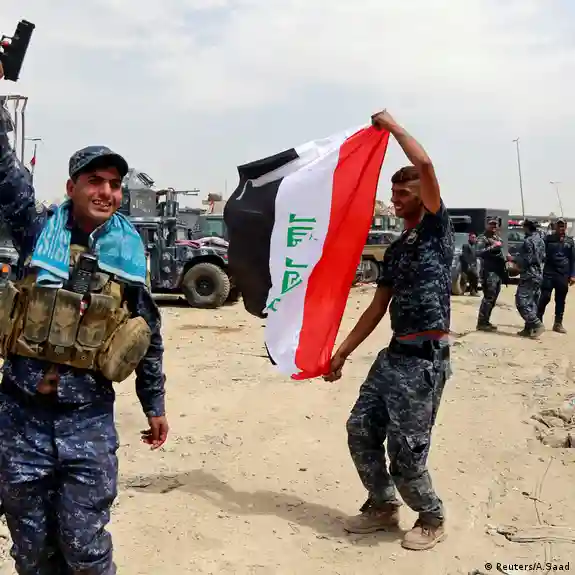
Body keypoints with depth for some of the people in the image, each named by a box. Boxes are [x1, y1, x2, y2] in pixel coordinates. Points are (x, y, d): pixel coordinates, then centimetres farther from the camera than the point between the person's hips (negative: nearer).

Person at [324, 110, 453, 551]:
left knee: (406, 450, -4)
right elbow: (377, 308, 19)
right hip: (395, 353, 8)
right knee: (361, 430, 9)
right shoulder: (396, 249, 18)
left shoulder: (438, 228, -2)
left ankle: (432, 518, 22)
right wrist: (342, 352, 17)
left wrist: (392, 125, -4)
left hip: (426, 357, -8)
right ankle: (383, 507, 28)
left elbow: (425, 164, -18)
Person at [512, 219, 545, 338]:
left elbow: (526, 260, -19)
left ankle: (537, 325, -14)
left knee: (522, 302, -8)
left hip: (529, 276, -9)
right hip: (538, 276, 9)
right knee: (532, 303, 10)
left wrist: (512, 259, -7)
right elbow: (543, 258, 20)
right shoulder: (541, 240, 13)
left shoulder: (528, 241, -15)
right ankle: (529, 328, 11)